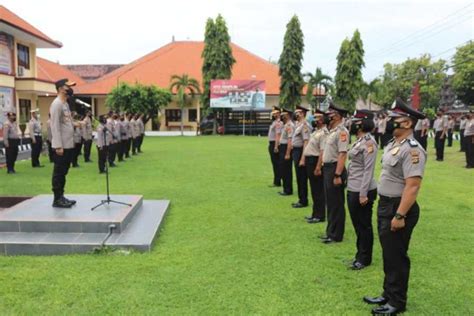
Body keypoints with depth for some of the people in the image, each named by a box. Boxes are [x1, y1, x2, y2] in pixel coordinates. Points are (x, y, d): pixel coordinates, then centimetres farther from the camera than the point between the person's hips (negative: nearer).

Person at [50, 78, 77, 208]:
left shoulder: (65, 103, 16)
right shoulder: (57, 104, -12)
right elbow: (55, 126, -18)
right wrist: (58, 146, -22)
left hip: (69, 144, 9)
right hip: (61, 146, -9)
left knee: (63, 172, 14)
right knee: (59, 172, -2)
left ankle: (61, 197, 22)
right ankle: (57, 199, 5)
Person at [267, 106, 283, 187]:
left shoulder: (278, 123, -15)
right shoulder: (274, 122, 17)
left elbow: (278, 135, -22)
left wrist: (276, 147, -26)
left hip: (275, 144, -10)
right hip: (271, 144, 10)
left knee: (276, 164, -6)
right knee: (274, 163, 14)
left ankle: (277, 182, -2)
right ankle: (276, 181, 21)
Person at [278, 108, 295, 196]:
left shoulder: (289, 125, -16)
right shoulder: (286, 125, 14)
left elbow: (290, 140, -22)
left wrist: (287, 154, -25)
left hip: (286, 148, -10)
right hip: (282, 148, 10)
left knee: (286, 170, -3)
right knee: (283, 170, 15)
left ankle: (288, 190, 6)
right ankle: (286, 189, 24)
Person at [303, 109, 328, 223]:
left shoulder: (323, 133, -17)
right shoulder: (316, 131, 13)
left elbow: (322, 152, -23)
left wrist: (318, 168, -25)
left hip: (316, 161, -10)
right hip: (310, 161, 10)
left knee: (318, 190, 0)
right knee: (314, 189, 17)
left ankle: (320, 216, 10)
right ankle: (315, 213, 28)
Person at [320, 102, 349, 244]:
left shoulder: (341, 132, -16)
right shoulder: (332, 131, 13)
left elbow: (342, 155, -23)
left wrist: (338, 175, -26)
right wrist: (324, 167, 12)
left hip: (335, 169, -10)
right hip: (327, 168, 10)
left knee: (336, 204, 1)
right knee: (330, 202, 18)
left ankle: (336, 235, 12)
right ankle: (330, 231, 30)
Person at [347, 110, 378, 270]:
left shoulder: (369, 142, -17)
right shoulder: (359, 141, 11)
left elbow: (368, 170, -20)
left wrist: (363, 194, -21)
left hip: (362, 191, -9)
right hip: (352, 190, 9)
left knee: (364, 225, 5)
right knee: (357, 224, 18)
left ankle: (365, 259, 19)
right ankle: (360, 254, 32)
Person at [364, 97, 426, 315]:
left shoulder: (411, 149, -22)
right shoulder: (393, 144, 9)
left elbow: (413, 186, -27)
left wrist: (400, 216, -27)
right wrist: (384, 207, 17)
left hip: (399, 208, -9)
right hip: (385, 205, 10)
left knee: (396, 256, 5)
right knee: (388, 254, 20)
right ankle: (388, 294, 36)